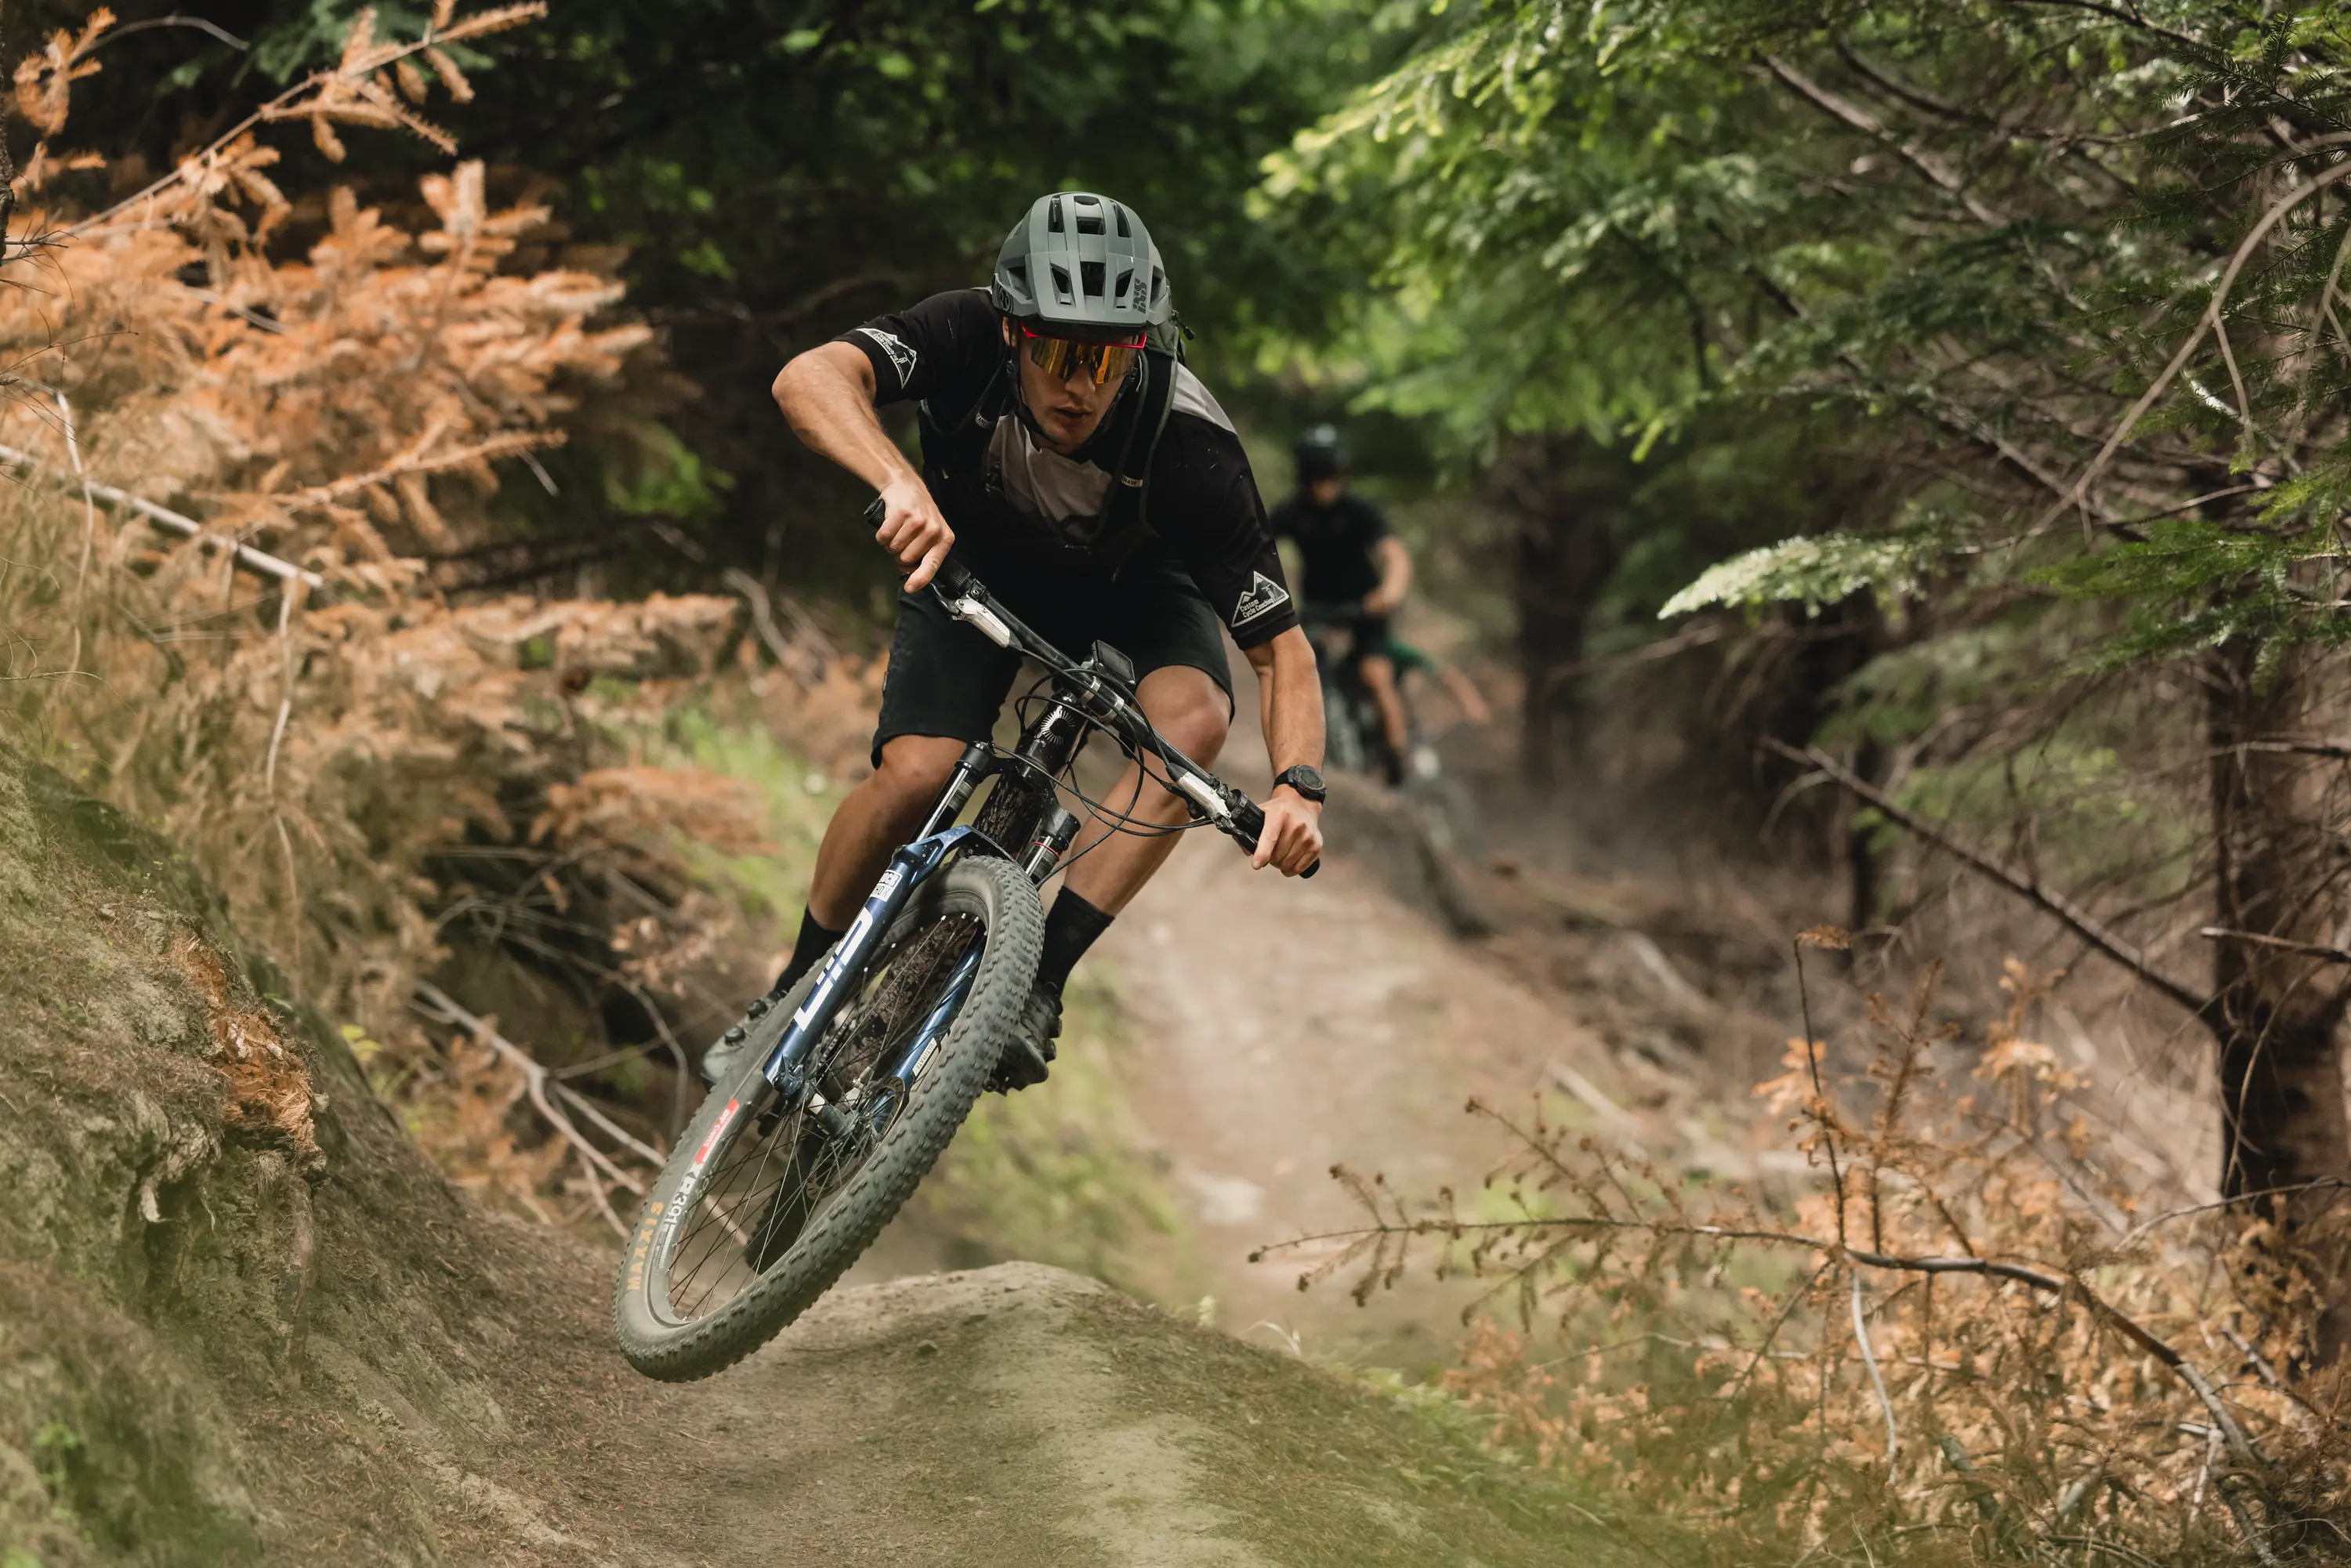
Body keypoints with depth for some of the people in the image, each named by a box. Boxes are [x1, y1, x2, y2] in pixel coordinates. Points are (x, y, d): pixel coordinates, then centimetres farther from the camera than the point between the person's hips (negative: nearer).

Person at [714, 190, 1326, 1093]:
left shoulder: (1190, 445, -36)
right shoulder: (967, 337, -34)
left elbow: (1281, 646, -31)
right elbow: (809, 380, -51)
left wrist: (1298, 783, -48)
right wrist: (900, 483, -69)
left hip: (1126, 586, 0)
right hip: (974, 564, 0)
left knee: (1194, 721, -30)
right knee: (916, 777, -21)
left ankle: (1040, 982, -21)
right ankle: (800, 987, 5)